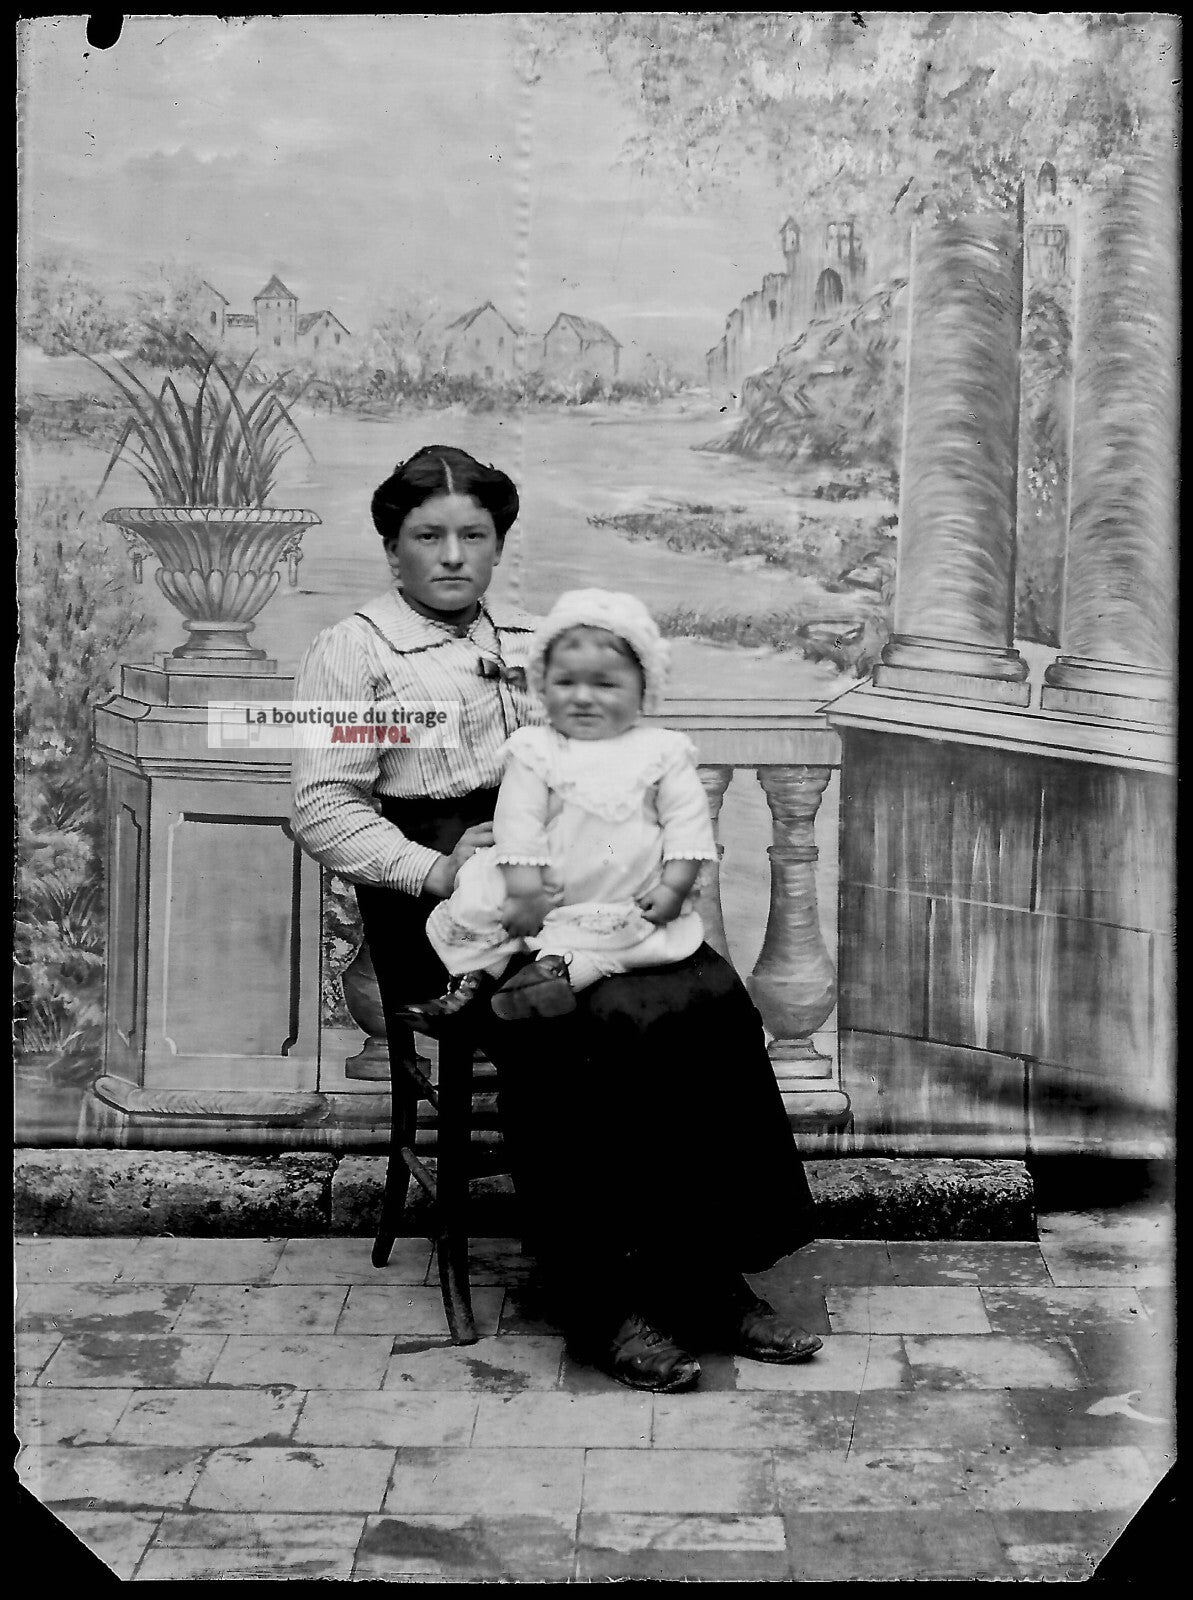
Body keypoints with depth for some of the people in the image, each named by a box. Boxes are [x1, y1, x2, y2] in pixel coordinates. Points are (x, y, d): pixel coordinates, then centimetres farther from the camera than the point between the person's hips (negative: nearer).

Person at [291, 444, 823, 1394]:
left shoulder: (535, 639, 23)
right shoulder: (354, 652, 5)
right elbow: (322, 809, -3)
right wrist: (435, 869, -16)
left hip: (570, 882, 5)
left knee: (714, 999, -21)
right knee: (614, 1022, -30)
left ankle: (711, 1274, -15)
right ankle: (599, 1304, -19)